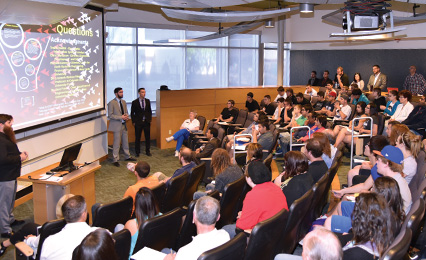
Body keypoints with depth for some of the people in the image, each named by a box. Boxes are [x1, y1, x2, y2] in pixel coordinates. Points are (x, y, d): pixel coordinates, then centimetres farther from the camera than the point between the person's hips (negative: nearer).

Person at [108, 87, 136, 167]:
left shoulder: (123, 102, 11)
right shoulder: (111, 103, -12)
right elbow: (110, 115, -15)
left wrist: (126, 116, -5)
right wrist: (121, 117, -21)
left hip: (124, 125, 7)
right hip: (117, 126, -7)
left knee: (125, 142, 16)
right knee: (117, 143, -2)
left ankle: (127, 156, 30)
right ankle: (115, 160, 8)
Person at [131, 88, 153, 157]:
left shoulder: (147, 101, 7)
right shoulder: (134, 102, -3)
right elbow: (132, 113, 2)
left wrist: (150, 119, 5)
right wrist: (133, 122, -3)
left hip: (147, 122, 3)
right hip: (138, 122, -3)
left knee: (148, 137, 7)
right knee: (137, 138, 3)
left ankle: (148, 151, 18)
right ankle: (137, 152, 13)